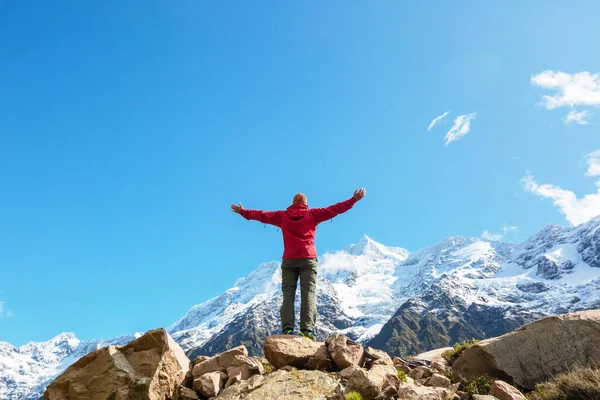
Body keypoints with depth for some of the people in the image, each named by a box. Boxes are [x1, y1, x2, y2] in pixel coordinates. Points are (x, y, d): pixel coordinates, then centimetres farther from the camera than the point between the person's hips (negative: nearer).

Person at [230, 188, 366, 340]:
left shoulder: (282, 216, 12)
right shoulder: (312, 214, 8)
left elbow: (262, 215, 19)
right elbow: (334, 209, 7)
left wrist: (242, 211, 33)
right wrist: (354, 199, 13)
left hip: (289, 260, 1)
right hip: (308, 259, -1)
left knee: (288, 295, -1)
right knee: (308, 294, -7)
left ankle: (287, 329, -16)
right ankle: (307, 330, -20)